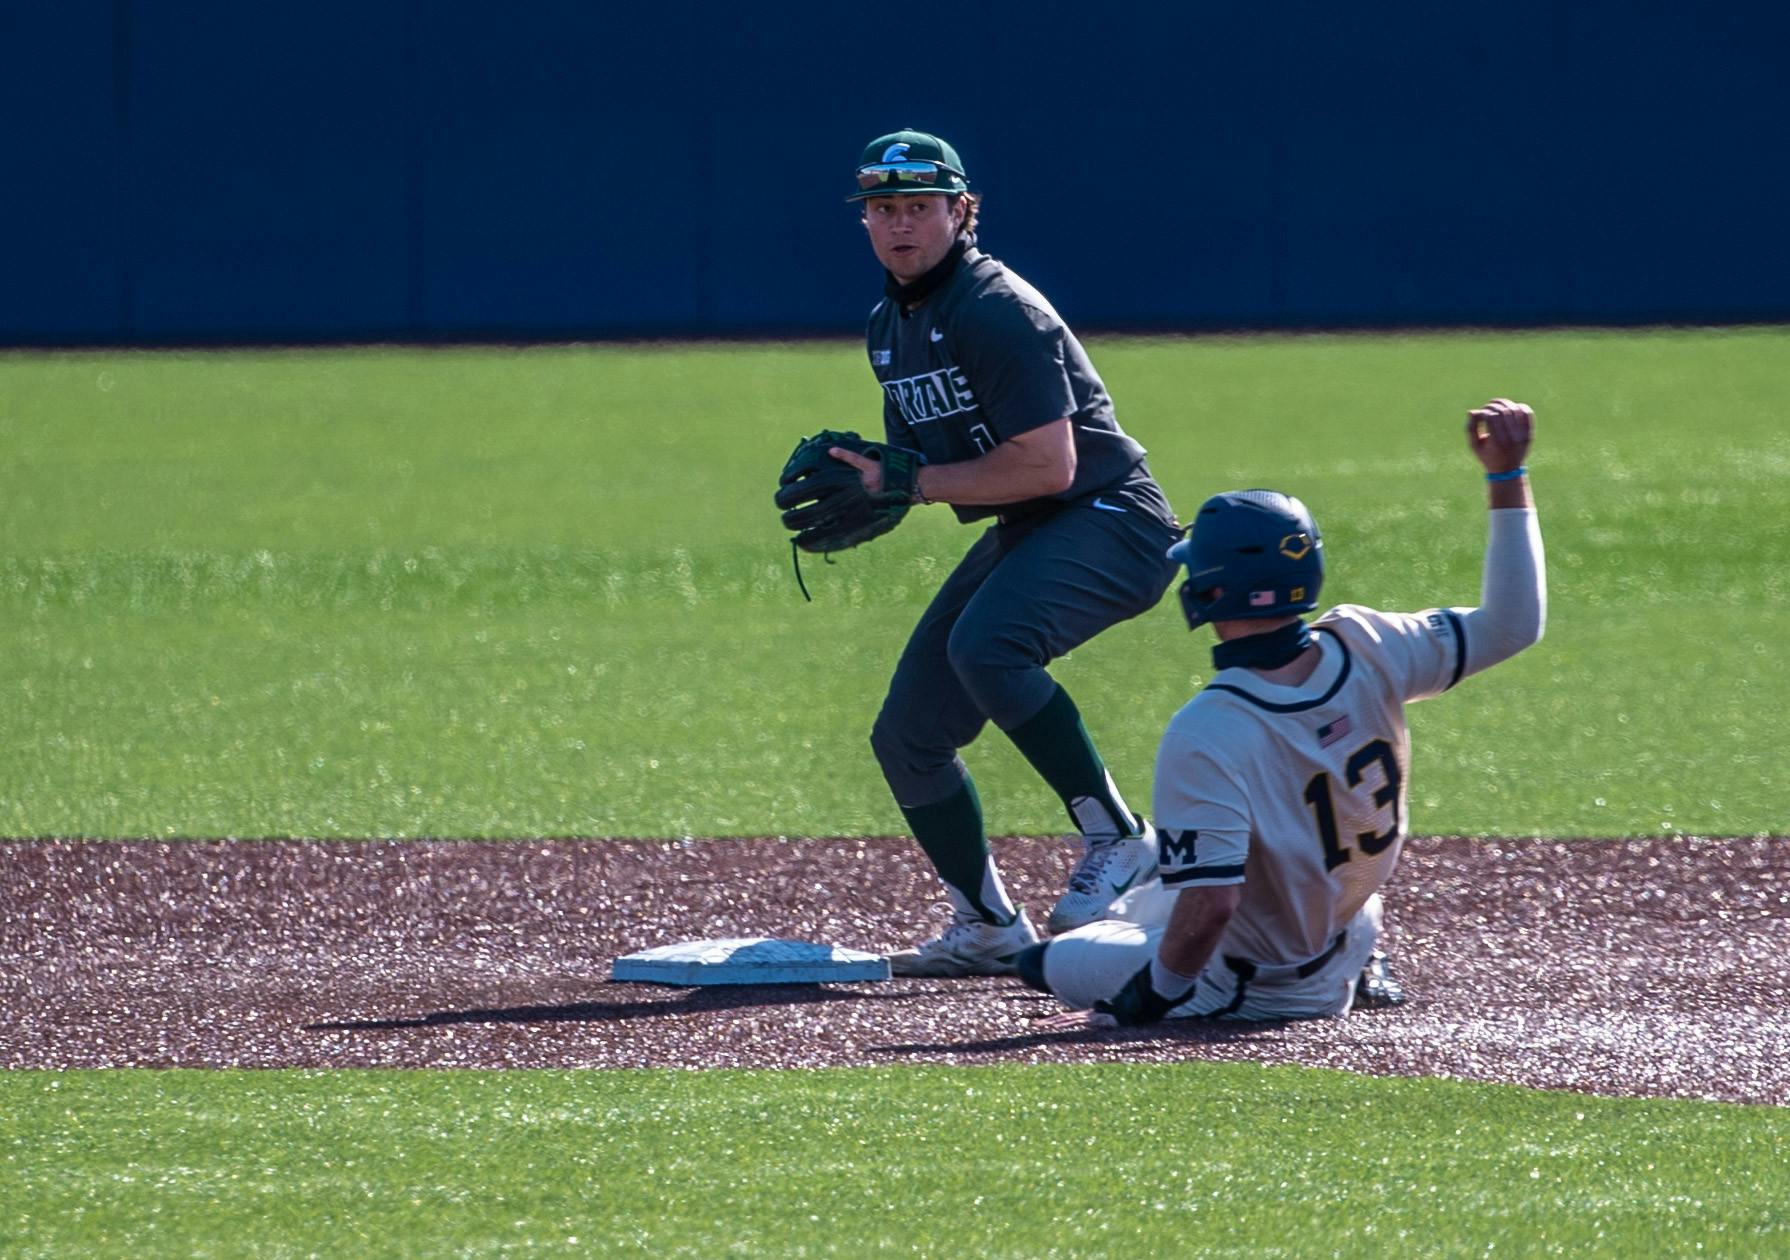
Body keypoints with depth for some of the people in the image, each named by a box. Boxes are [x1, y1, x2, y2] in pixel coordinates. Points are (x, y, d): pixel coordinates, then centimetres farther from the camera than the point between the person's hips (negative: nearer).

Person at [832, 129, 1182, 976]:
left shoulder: (996, 311, -18)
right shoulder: (891, 326, 10)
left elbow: (1048, 464, -25)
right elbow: (913, 460, 20)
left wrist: (909, 483, -20)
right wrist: (858, 485, -3)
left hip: (1108, 521, -10)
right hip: (1019, 538, 10)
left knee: (985, 644, -36)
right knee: (907, 736, 6)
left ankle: (1116, 840, -25)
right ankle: (988, 930, 20)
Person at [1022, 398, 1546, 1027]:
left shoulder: (1204, 736, -36)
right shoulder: (1365, 651, -21)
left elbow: (1208, 909, -36)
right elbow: (1511, 627, -9)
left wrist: (1138, 1005, -21)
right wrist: (1508, 476, -8)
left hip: (1240, 987, -4)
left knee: (1046, 961, 14)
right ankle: (1358, 963, 26)